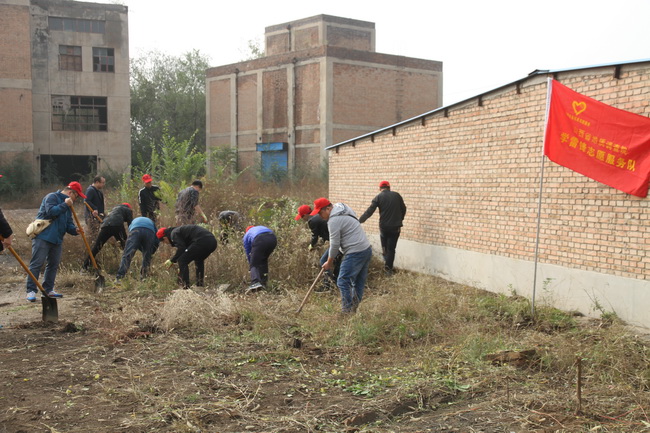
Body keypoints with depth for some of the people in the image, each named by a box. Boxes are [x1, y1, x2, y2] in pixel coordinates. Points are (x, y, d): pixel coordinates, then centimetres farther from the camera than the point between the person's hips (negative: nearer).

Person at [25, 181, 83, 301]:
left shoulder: (67, 206, 19)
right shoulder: (52, 197, -7)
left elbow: (68, 224, 15)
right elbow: (50, 211, -23)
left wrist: (75, 230, -5)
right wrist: (65, 205, -19)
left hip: (57, 240, 9)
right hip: (43, 237, -9)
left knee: (53, 264, 10)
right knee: (36, 264, -7)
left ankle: (48, 289, 19)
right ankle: (31, 291, -5)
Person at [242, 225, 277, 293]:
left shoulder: (247, 235, 33)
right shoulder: (261, 227, 43)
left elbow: (248, 252, 38)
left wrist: (251, 264, 51)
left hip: (260, 240, -4)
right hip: (273, 238, 4)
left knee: (254, 264, 3)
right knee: (264, 260, 24)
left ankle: (255, 283, -21)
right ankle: (264, 282, 21)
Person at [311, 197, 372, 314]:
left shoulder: (333, 220, -15)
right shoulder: (342, 208, 14)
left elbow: (335, 244, -11)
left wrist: (329, 262, 1)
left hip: (355, 254, -10)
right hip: (367, 249, 10)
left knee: (343, 282, -6)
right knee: (359, 282, 13)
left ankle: (346, 311, -4)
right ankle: (354, 309, 20)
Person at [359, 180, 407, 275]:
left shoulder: (379, 197, -4)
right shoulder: (396, 195, 3)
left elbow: (369, 211, -11)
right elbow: (403, 209, 10)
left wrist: (359, 221, -9)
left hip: (384, 226, -1)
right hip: (395, 226, 1)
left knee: (384, 246, 20)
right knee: (391, 248, 7)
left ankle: (386, 261, 6)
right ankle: (389, 267, 3)